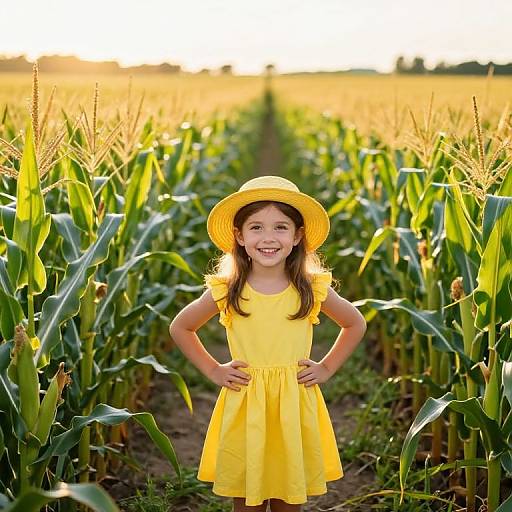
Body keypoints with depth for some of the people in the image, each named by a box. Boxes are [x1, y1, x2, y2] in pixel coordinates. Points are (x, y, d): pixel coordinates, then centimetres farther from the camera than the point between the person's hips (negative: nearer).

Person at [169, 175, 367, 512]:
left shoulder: (313, 289, -3)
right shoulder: (225, 291, -5)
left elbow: (356, 324, 13)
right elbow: (180, 328, 10)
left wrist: (326, 369, 5)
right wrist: (213, 370, 3)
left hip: (295, 410, 0)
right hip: (243, 408, 0)